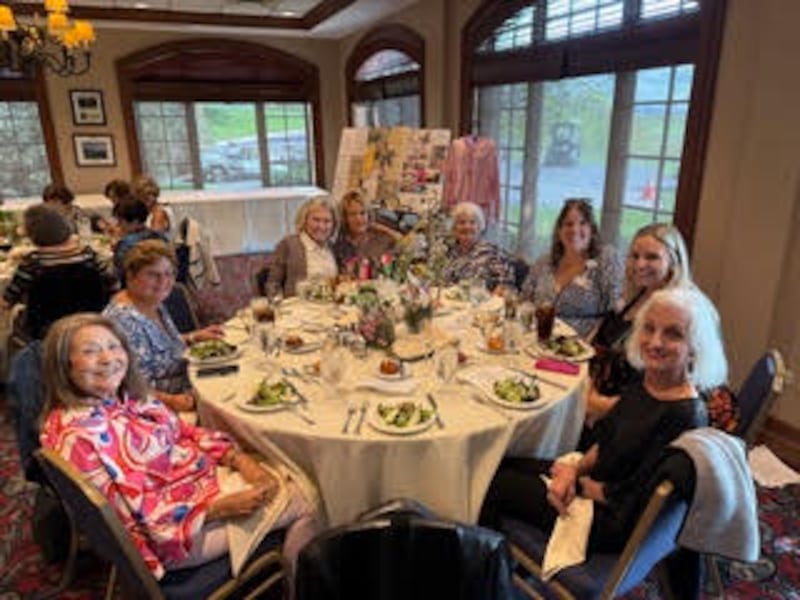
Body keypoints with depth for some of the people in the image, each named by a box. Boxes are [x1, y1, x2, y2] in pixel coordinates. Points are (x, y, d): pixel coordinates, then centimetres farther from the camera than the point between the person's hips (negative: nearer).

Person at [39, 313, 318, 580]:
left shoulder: (127, 396, 1)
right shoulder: (77, 434, -24)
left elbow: (184, 432, 6)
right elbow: (138, 510, -23)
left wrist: (241, 460, -8)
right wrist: (225, 507, -25)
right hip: (174, 530, -8)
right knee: (302, 503, -5)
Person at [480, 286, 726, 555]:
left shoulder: (684, 417, -29)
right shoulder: (646, 380, -5)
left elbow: (629, 500, -24)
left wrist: (577, 481, -11)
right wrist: (576, 467, -10)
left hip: (614, 521, -8)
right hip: (592, 478, 8)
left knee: (494, 485, -2)